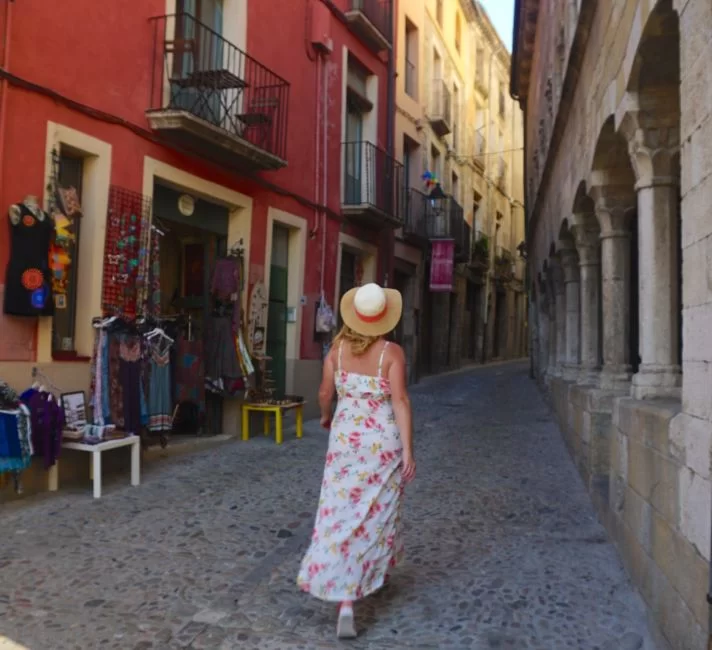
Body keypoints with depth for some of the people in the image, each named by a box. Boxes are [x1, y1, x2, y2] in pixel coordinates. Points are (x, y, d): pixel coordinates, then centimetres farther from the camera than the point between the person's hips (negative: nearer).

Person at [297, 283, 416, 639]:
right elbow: (400, 401, -15)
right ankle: (377, 572, 35)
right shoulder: (391, 352, -10)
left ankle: (345, 600, -3)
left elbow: (325, 392, 4)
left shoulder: (338, 348, -1)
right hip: (383, 440, -2)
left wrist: (325, 416, 26)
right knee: (376, 512, 16)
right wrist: (408, 450, -13)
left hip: (346, 436, 2)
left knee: (342, 511, 3)